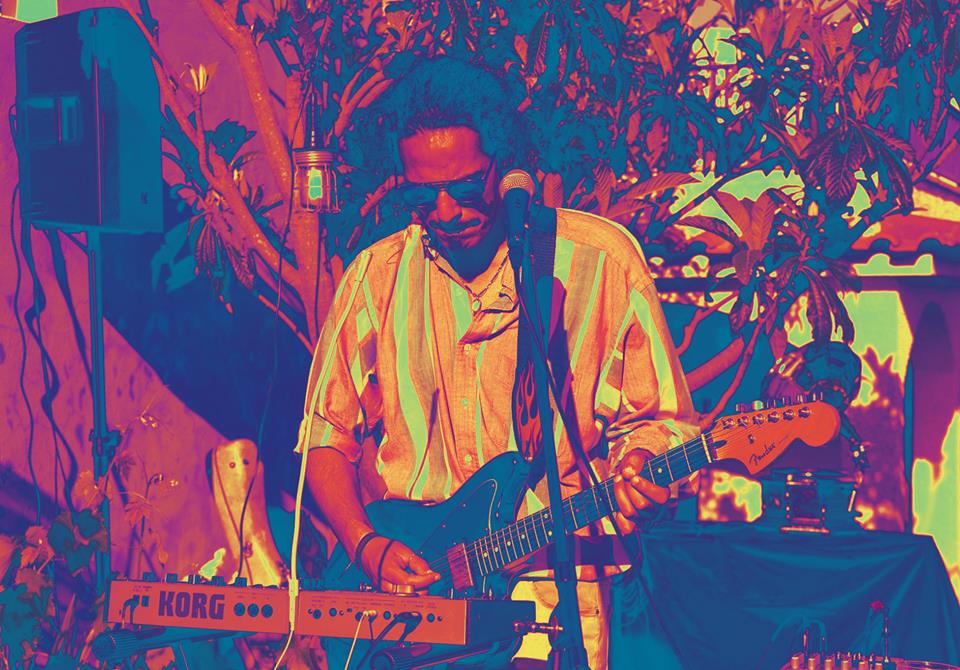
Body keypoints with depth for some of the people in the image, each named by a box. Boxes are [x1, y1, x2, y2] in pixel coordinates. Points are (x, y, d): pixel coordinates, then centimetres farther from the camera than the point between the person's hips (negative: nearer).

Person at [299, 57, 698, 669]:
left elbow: (655, 418, 8)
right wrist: (366, 545, -4)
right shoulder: (377, 275, 8)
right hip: (400, 581, 2)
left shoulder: (601, 259, 1)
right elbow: (326, 435, 12)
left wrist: (636, 471, -14)